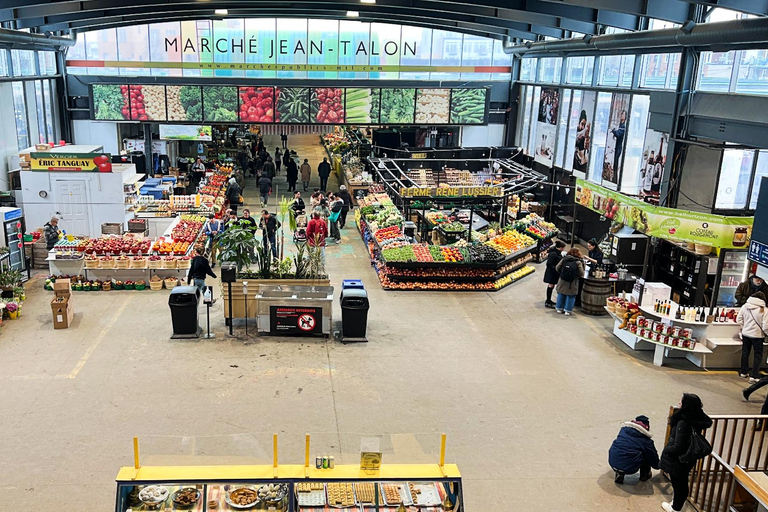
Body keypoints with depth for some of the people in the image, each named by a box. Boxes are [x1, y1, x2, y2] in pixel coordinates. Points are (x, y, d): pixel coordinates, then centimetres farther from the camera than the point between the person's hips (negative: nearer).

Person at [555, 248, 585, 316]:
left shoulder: (564, 259, -4)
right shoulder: (578, 262, -12)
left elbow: (557, 268, 0)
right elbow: (581, 274, -13)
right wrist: (576, 275, 7)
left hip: (562, 282, 3)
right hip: (572, 284, -3)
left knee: (561, 295, 17)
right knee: (570, 296, 11)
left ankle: (559, 308, 27)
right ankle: (568, 310, 14)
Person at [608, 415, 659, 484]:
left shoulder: (624, 428, 13)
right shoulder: (646, 440, 2)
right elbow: (653, 457, 13)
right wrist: (657, 465, 37)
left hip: (612, 462, 3)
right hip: (629, 468, -3)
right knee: (647, 455, 16)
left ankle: (619, 474, 20)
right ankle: (644, 475, 32)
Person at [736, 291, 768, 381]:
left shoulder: (745, 306, -4)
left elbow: (738, 319, 0)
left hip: (745, 333, 4)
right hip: (757, 335, -4)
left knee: (745, 353, 19)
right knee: (758, 355, 7)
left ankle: (743, 372, 32)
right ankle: (754, 376, 2)